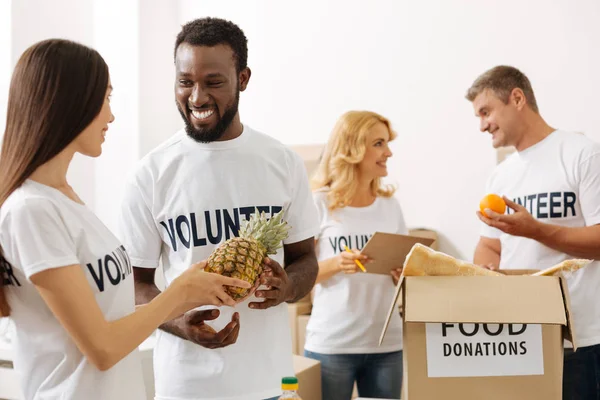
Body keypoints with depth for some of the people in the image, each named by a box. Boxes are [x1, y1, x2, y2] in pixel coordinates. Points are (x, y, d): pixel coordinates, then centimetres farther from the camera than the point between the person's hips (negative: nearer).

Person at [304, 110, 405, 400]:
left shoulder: (390, 205, 7)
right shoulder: (319, 203, -6)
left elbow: (402, 274, 14)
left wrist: (404, 271, -8)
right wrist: (336, 264, -21)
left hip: (386, 343, 4)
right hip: (330, 345, -4)